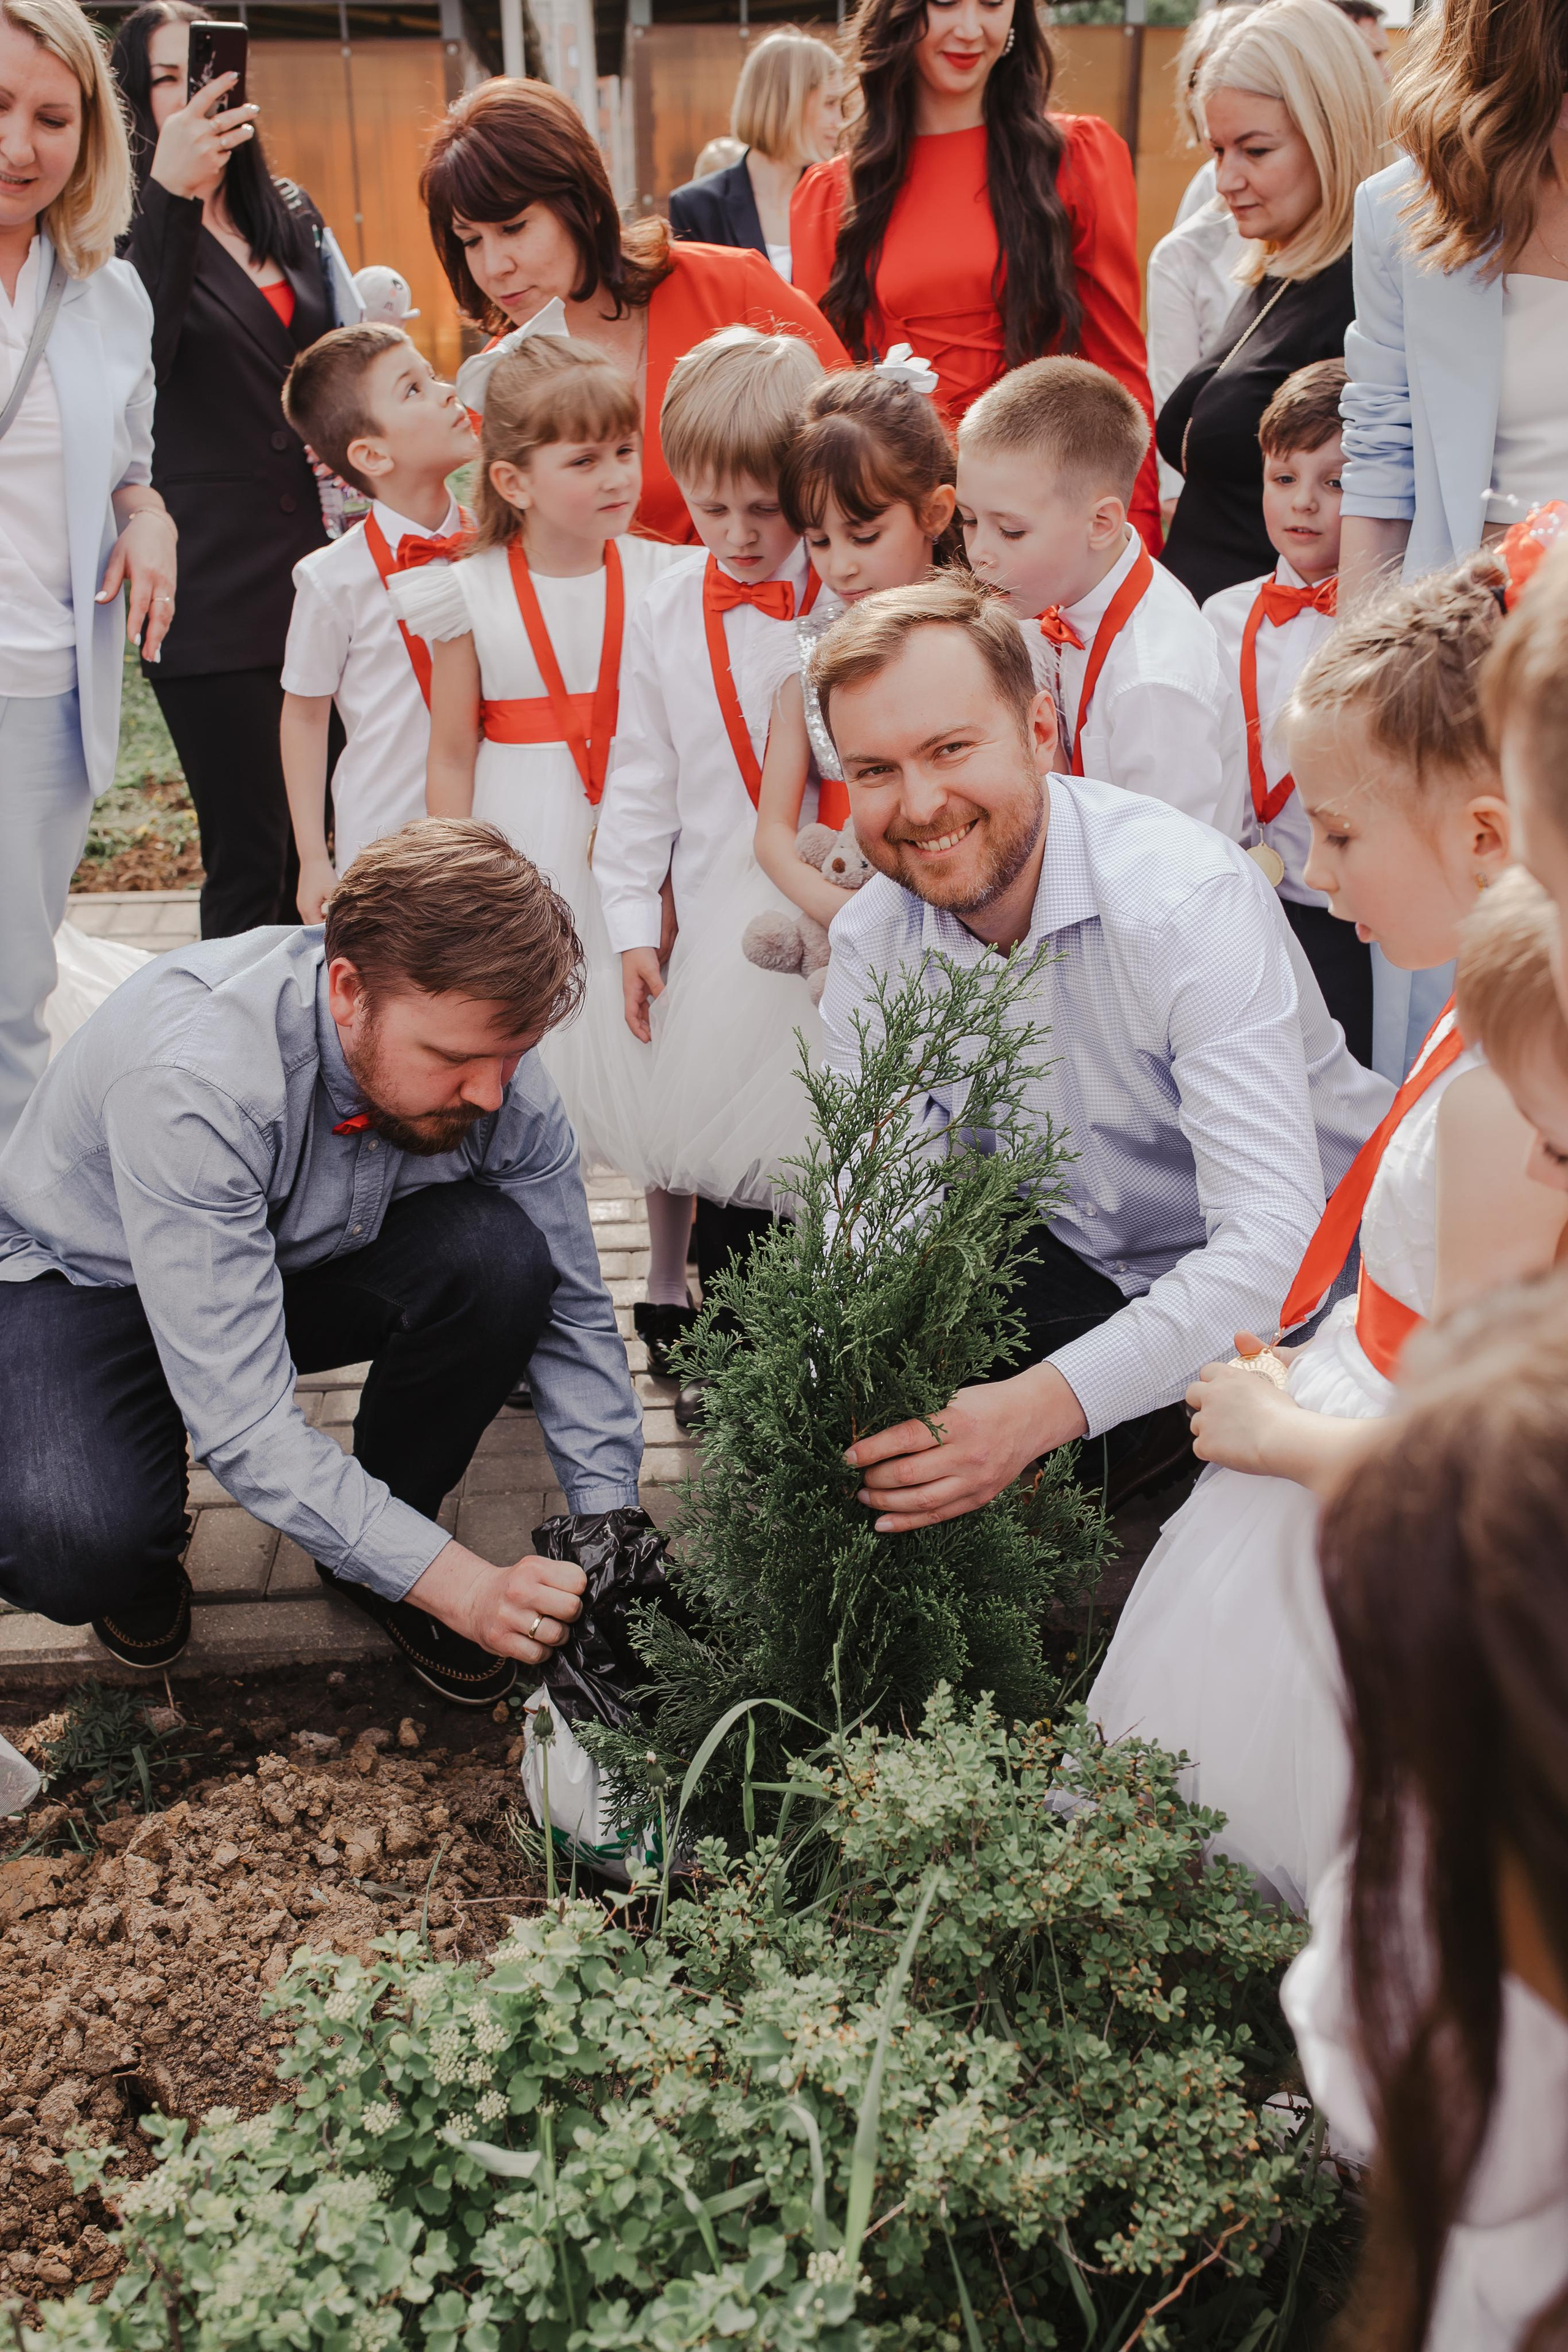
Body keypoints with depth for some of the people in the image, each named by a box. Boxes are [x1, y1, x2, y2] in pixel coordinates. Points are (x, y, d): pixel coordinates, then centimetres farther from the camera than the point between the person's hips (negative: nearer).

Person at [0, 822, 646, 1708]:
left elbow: (574, 1313, -10)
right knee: (73, 1543, -34)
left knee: (500, 1255, -27)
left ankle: (377, 1557, -2)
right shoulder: (190, 1078, -39)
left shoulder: (487, 1056, -22)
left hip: (308, 1260, 5)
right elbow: (242, 1417, -39)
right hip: (87, 1276, -4)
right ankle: (143, 1543, 5)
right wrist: (456, 1584, -42)